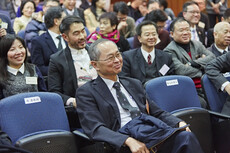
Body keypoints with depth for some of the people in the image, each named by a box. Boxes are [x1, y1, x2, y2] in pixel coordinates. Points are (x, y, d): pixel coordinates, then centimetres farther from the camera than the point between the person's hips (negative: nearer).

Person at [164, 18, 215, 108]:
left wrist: (193, 63, -9)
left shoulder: (197, 44, 20)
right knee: (202, 104, -33)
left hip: (205, 87, 5)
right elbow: (181, 71, -14)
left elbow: (212, 58, 6)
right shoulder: (169, 51, -1)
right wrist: (202, 64, 1)